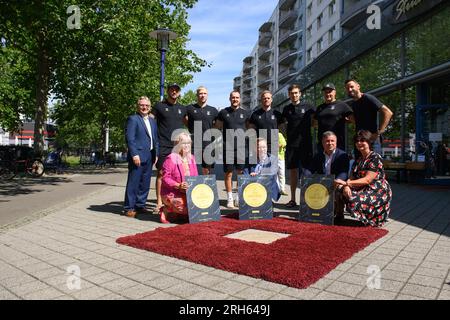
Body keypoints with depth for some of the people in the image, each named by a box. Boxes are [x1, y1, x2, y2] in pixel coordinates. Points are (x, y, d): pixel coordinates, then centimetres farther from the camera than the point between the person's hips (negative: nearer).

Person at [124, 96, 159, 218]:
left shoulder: (152, 121, 19)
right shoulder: (133, 119, -3)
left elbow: (156, 139, 20)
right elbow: (129, 138, -12)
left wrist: (156, 154, 11)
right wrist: (134, 154, -18)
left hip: (149, 157, 7)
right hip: (137, 156, -7)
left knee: (145, 183, 12)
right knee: (133, 183, -3)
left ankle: (140, 205, 22)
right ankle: (129, 208, 4)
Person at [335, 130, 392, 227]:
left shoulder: (375, 158, -12)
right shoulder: (358, 160, 13)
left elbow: (367, 180, -22)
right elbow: (352, 178, 5)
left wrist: (346, 183, -31)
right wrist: (346, 186, -19)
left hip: (378, 192, -7)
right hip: (364, 190, 7)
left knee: (354, 200, -30)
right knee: (344, 193, -19)